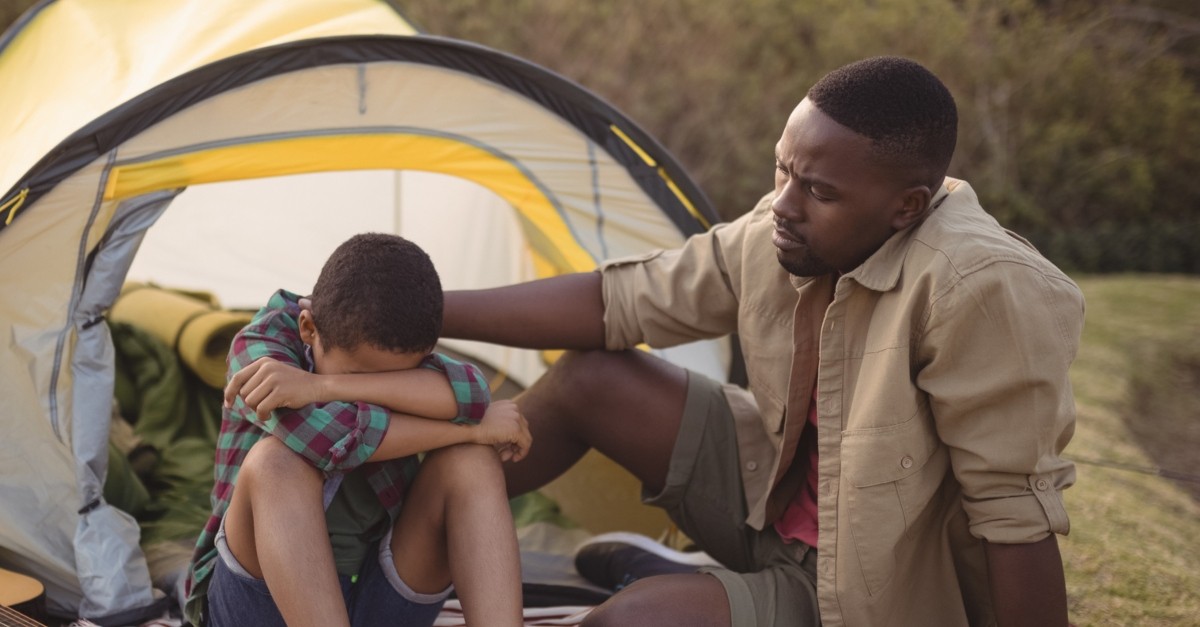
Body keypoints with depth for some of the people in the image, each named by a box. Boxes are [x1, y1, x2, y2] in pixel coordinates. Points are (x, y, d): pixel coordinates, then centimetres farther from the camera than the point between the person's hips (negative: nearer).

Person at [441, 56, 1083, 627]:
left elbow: (1015, 511, -28)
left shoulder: (979, 289, -33)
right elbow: (614, 303, -2)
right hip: (778, 504, 7)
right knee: (591, 376, -1)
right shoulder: (774, 238, -11)